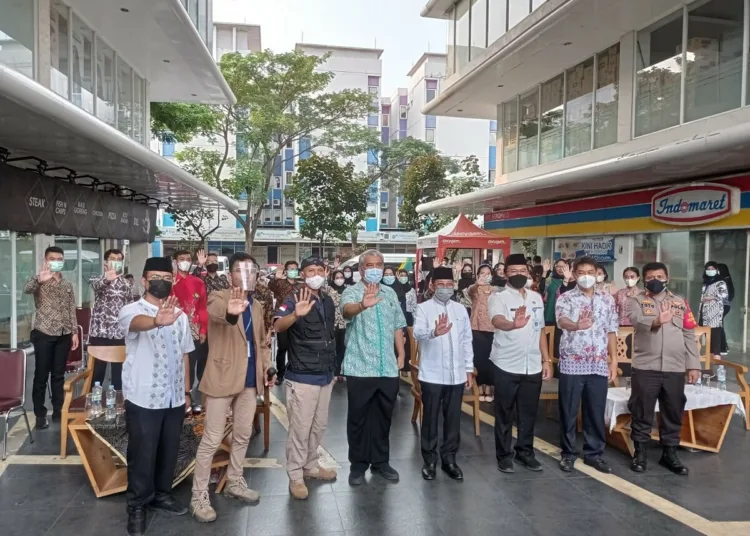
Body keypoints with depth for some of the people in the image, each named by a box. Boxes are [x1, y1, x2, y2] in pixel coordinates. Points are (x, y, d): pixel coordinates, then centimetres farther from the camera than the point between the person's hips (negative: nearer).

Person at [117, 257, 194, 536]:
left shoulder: (180, 314, 7)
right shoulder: (132, 310, -11)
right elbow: (138, 323, -37)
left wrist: (187, 391, 12)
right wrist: (157, 320, -60)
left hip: (174, 398, 5)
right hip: (143, 398, -5)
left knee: (169, 451, 16)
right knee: (142, 454, 6)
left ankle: (161, 495, 36)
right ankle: (137, 506, 25)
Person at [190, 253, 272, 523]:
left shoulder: (256, 306, 11)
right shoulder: (219, 296, -10)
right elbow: (216, 311, -36)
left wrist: (267, 366, 5)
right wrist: (230, 311, -59)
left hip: (249, 379, 7)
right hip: (222, 377, -6)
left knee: (242, 435, 17)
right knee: (211, 440, -1)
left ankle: (235, 483, 33)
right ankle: (199, 496, 12)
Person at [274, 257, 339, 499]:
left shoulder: (328, 301, 8)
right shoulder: (294, 300, -12)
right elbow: (278, 326, -31)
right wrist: (296, 314, -52)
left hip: (325, 376, 7)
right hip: (302, 377, -7)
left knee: (319, 426, 17)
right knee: (300, 428, 1)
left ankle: (310, 466, 33)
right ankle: (295, 475, 14)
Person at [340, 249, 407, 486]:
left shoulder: (390, 294, 10)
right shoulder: (352, 292, -7)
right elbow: (347, 310, -31)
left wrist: (401, 353, 9)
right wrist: (362, 305, -52)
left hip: (388, 368, 5)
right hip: (360, 368, -4)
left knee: (383, 417, 14)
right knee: (358, 418, 7)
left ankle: (381, 461, 29)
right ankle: (358, 464, 21)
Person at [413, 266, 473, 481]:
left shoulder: (461, 309, 9)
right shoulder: (423, 308, -5)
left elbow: (467, 340, 13)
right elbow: (418, 333, -24)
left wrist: (469, 368, 11)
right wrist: (434, 332, -45)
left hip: (456, 374, 4)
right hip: (432, 374, -4)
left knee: (453, 418, 11)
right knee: (431, 418, 6)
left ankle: (449, 459, 24)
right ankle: (429, 460, 19)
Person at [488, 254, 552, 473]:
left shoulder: (536, 297, 8)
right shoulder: (498, 297, -11)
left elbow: (540, 330, 15)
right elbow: (497, 321, -32)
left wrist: (546, 359, 11)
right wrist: (514, 324, -54)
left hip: (533, 366, 5)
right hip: (507, 365, -5)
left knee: (528, 413, 14)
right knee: (504, 414, 7)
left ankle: (525, 452, 29)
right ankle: (504, 455, 19)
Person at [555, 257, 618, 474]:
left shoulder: (607, 299, 9)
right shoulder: (566, 298, -3)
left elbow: (611, 331, 12)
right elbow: (562, 320, -24)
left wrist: (614, 360, 7)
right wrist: (576, 325, -46)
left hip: (599, 364, 3)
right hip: (572, 364, -3)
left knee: (596, 411, 10)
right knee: (569, 411, 6)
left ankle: (594, 453, 24)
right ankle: (568, 453, 20)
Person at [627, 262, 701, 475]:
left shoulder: (680, 302, 12)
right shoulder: (637, 301, 1)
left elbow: (689, 335, 11)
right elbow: (637, 320, -21)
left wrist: (693, 365, 6)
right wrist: (656, 320, -43)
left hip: (675, 368, 3)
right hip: (645, 367, -3)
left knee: (673, 412, 12)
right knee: (642, 412, 5)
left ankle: (669, 453, 26)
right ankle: (640, 453, 17)